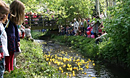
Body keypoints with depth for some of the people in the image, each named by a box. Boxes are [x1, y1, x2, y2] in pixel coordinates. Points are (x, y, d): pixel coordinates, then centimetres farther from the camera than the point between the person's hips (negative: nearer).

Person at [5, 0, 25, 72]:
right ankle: (7, 69, 10)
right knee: (8, 54, -1)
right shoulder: (8, 16, -18)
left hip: (13, 39, 9)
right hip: (8, 39, -9)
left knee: (12, 53, 15)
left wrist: (18, 40, 19)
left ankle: (11, 68, 26)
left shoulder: (14, 18, 10)